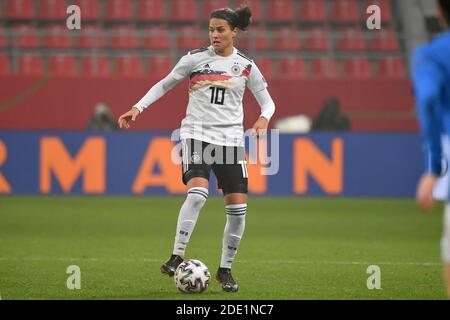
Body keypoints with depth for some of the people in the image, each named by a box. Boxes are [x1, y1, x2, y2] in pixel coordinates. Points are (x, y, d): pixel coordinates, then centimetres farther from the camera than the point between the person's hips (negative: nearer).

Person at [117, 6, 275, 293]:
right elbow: (164, 85, 10)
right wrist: (139, 108, -2)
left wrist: (264, 118, -13)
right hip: (197, 134, -2)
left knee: (238, 208, -3)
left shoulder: (246, 66, 4)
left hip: (231, 138, 2)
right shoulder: (195, 58, 1)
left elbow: (267, 101, 10)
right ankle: (177, 257, -19)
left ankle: (225, 269, 12)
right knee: (197, 194, -26)